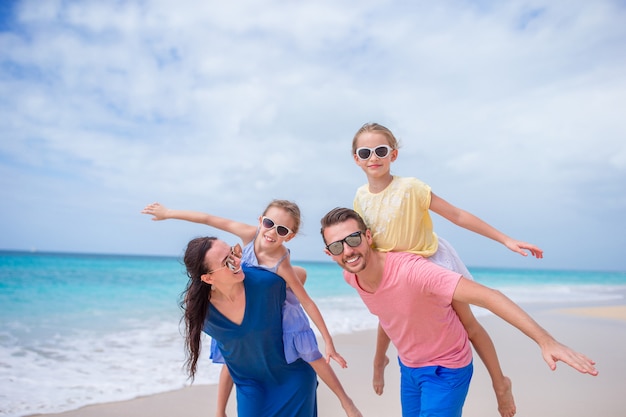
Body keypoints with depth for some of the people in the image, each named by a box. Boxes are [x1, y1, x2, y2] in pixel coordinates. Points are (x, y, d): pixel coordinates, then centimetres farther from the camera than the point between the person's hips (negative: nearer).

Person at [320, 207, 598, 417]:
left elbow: (486, 296, -42)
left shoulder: (410, 271, -36)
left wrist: (545, 341, -49)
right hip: (408, 366, 6)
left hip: (446, 369, -6)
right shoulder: (350, 277, -12)